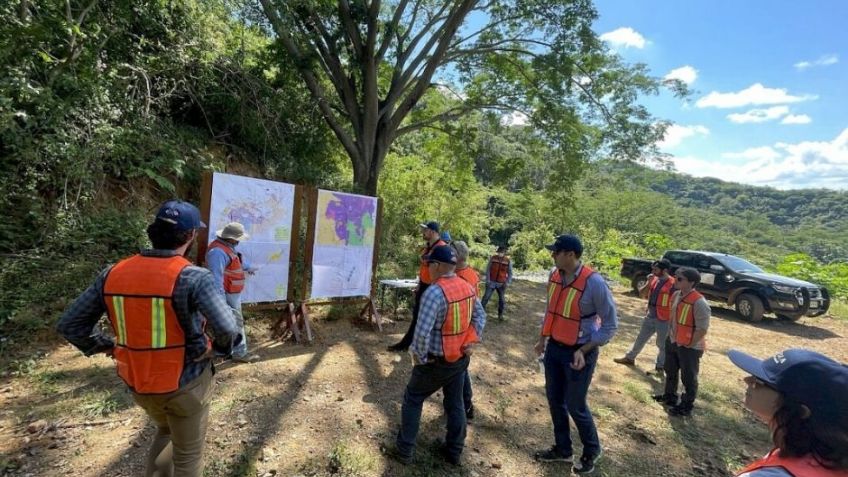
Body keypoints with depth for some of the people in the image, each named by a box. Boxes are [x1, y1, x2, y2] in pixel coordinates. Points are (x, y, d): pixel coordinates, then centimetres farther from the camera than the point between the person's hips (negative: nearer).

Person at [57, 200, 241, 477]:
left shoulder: (113, 274, -6)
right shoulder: (193, 277, -25)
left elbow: (69, 325, 2)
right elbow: (227, 329, -33)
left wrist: (108, 348, 9)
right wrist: (219, 347, -11)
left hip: (139, 383, 6)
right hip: (186, 383, -5)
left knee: (166, 431, 35)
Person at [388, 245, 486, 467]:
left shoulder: (434, 292, -27)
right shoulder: (468, 288, -2)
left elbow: (422, 332, -29)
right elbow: (480, 317, 9)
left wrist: (420, 357, -14)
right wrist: (471, 342, 9)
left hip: (436, 361, -6)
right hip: (461, 358, 7)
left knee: (412, 400, 15)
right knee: (455, 404, 20)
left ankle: (404, 451, 24)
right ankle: (454, 451, 34)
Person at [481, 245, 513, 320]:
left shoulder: (508, 261, -3)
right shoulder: (493, 258, -4)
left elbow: (510, 273, 3)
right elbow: (488, 269, -1)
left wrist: (507, 283, -7)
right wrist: (488, 280, -8)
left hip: (501, 283, 1)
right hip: (492, 282, -1)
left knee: (502, 299, 8)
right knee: (486, 297, -2)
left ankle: (500, 314, 23)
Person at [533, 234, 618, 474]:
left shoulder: (594, 282, -22)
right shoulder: (554, 275, -3)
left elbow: (611, 324, -14)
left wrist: (584, 351, -18)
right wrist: (542, 339, 15)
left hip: (579, 352, -6)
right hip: (554, 347, 6)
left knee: (575, 405, 8)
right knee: (555, 400, 16)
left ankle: (592, 450, 37)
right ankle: (562, 449, 38)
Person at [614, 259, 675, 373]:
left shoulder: (673, 284, -17)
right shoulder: (654, 280, 3)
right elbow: (642, 293, 5)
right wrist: (648, 283, -10)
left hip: (664, 320, -7)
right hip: (650, 316, 7)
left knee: (662, 344, 10)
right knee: (641, 338, 18)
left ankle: (660, 365, 28)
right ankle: (630, 358, 31)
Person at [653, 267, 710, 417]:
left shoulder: (699, 302, -25)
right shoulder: (676, 295, 1)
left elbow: (702, 329, -23)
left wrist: (688, 344, -16)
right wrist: (670, 335, 12)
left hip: (690, 347, -8)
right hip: (673, 342, 8)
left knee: (688, 378, 9)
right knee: (670, 372, 23)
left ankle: (686, 406, 26)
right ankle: (669, 396, 42)